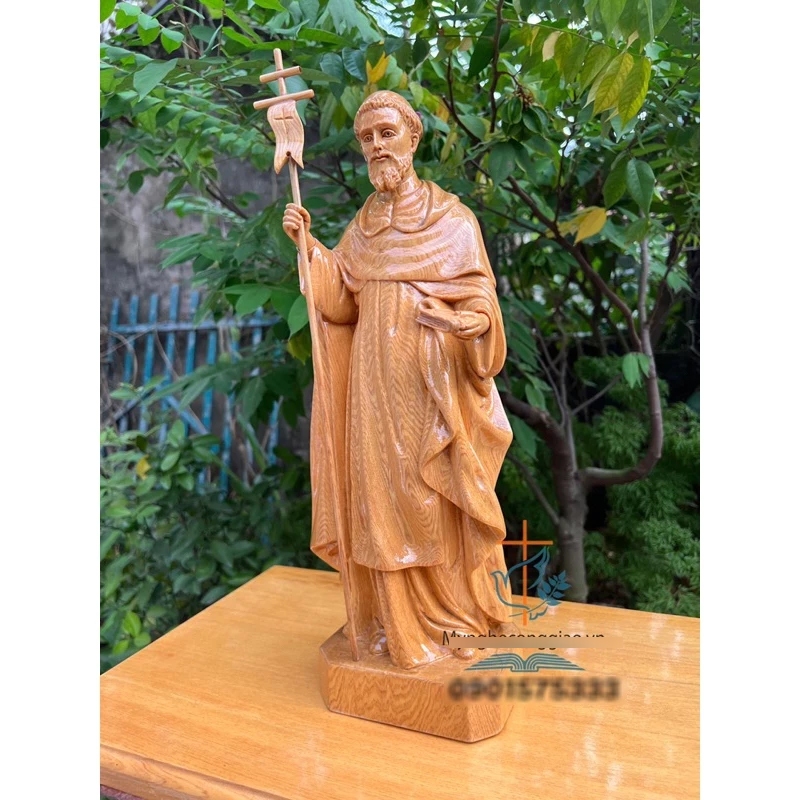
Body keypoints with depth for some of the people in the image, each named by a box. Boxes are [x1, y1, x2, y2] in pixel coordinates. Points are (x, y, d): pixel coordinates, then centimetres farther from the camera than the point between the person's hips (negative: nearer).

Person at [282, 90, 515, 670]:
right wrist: (308, 248, -3)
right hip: (375, 379, 5)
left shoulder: (451, 217, -2)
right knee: (383, 496, 8)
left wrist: (453, 321, -27)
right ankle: (399, 620, 25)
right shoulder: (362, 226, 13)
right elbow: (339, 303, 7)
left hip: (431, 380, -4)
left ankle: (454, 617, 22)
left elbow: (481, 303, -6)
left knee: (436, 501, 2)